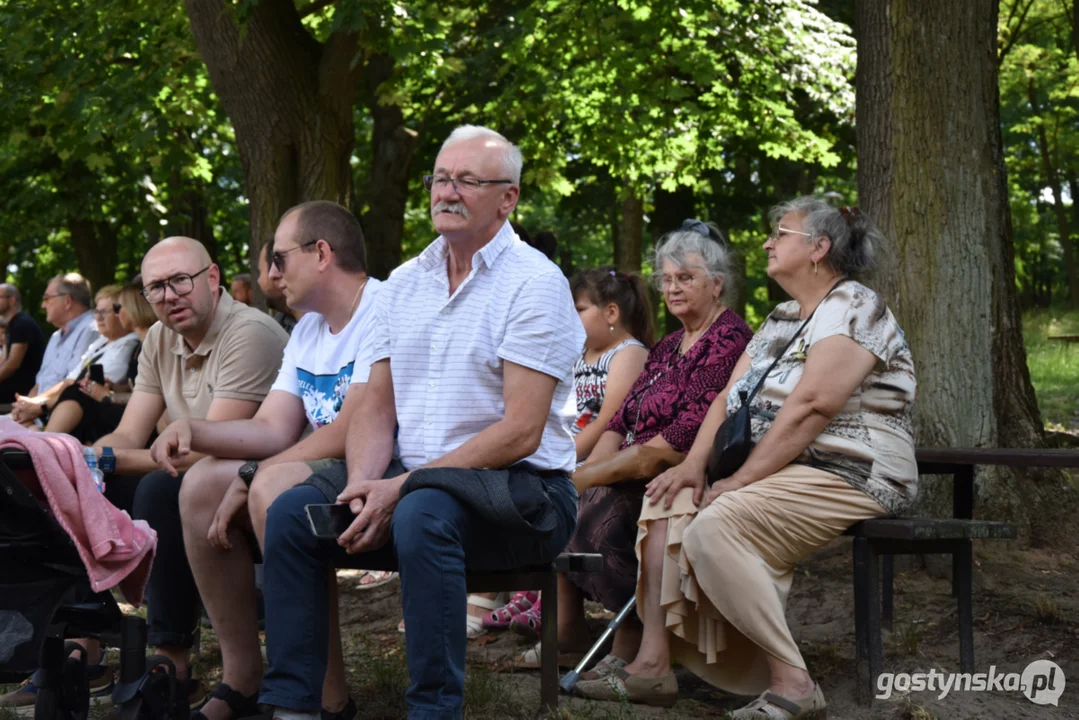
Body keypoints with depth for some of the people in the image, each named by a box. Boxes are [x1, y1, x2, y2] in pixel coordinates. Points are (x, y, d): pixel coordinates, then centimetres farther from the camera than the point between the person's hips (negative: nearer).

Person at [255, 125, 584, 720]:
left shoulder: (534, 284, -9)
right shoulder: (403, 284, 13)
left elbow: (520, 432, -16)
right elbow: (376, 409, 11)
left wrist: (400, 488, -20)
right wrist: (362, 485, -11)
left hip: (518, 491, -6)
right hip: (410, 480, 7)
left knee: (422, 516, -36)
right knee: (290, 512, -12)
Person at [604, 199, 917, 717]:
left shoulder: (853, 307, -10)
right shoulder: (780, 320, 20)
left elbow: (811, 406, -21)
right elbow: (728, 396, 13)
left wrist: (742, 479, -21)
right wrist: (694, 464, -5)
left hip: (851, 476, -10)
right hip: (783, 475, 10)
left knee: (715, 526, -29)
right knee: (666, 503, 0)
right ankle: (655, 657, -9)